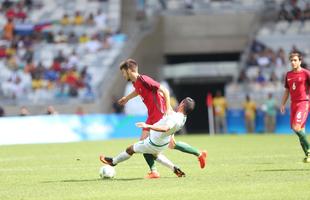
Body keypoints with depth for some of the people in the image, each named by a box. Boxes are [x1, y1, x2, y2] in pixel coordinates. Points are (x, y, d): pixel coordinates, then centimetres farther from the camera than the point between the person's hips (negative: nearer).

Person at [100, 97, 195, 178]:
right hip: (164, 142, 8)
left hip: (154, 143, -8)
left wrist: (148, 126, -63)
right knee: (155, 155, 38)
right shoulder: (183, 117, -9)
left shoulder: (173, 118, -37)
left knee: (131, 149, 13)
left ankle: (113, 161, 35)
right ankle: (174, 168, 27)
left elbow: (165, 128, -56)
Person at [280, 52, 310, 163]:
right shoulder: (288, 75, 14)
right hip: (293, 103, 6)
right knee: (299, 129, 4)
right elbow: (286, 91, 21)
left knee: (296, 127, -19)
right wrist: (282, 104, 15)